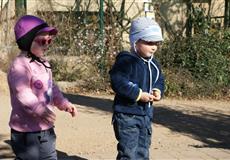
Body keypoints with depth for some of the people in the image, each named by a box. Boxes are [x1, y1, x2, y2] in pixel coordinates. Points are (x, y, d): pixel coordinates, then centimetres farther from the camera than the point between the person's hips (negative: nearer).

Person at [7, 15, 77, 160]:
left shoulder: (44, 63, 12)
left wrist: (63, 103, 7)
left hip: (46, 129, 10)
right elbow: (23, 93, -31)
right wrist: (40, 110, -43)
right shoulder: (20, 65, -20)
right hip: (26, 131, -10)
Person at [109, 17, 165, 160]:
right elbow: (118, 82, -24)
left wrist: (158, 90, -1)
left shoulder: (153, 64, 10)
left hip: (146, 115, 8)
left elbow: (159, 80, 21)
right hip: (127, 115, -8)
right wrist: (138, 94, -23)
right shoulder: (126, 60, -16)